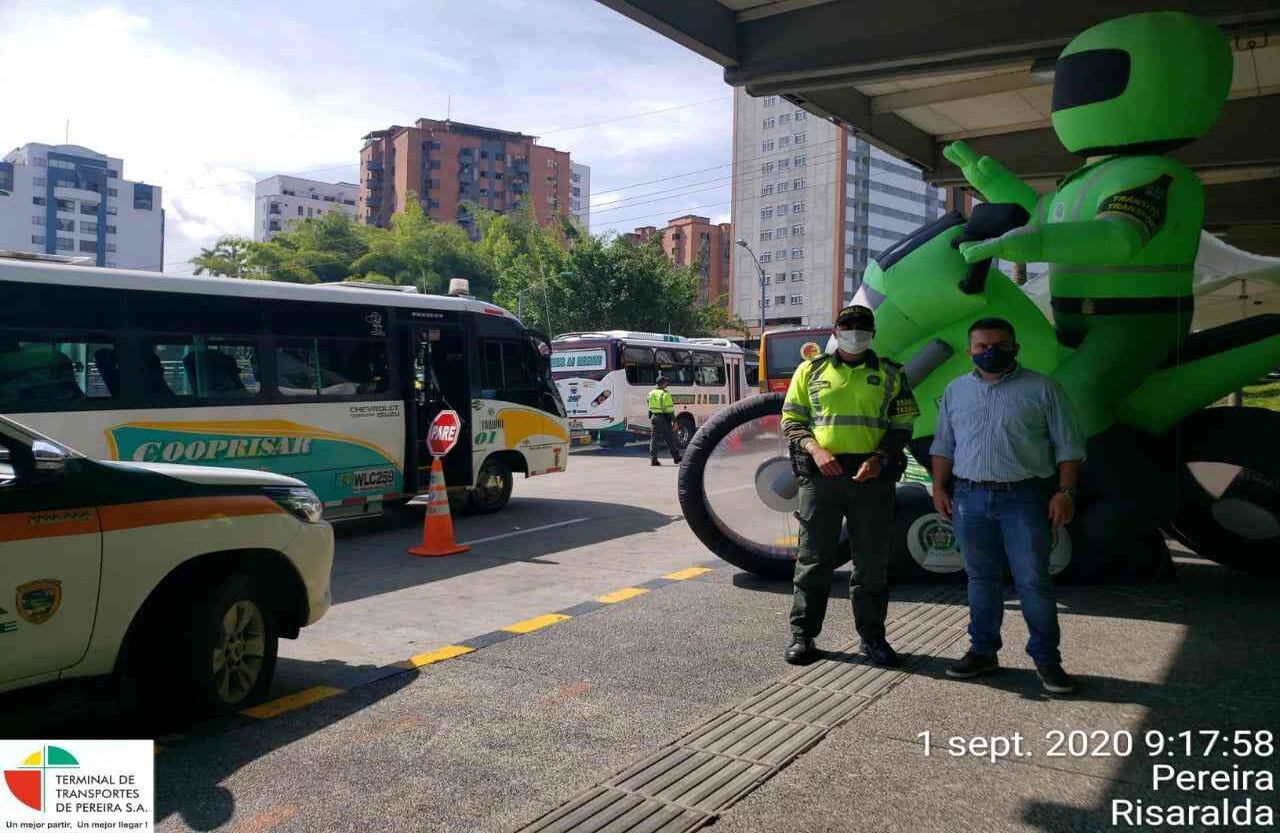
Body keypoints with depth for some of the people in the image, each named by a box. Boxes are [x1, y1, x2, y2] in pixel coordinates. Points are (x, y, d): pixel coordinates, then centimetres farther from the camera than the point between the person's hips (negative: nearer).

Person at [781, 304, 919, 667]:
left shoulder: (889, 374, 10)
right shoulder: (811, 370, 9)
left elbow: (902, 424, 7)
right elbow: (791, 420, 8)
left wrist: (879, 458, -10)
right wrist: (815, 449, -11)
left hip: (872, 476, 1)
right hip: (820, 474, 0)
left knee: (872, 561, 7)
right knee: (814, 558, 4)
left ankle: (872, 636, 19)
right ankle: (802, 634, 13)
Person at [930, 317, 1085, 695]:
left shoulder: (1042, 389, 1)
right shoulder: (956, 391, 12)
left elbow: (1067, 445, 1)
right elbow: (943, 445, 16)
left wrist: (1065, 491, -8)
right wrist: (939, 487, 7)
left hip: (1024, 498, -3)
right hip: (969, 498, 3)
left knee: (1033, 581, -2)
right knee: (981, 578, 11)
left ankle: (1047, 659, 9)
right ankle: (982, 650, 21)